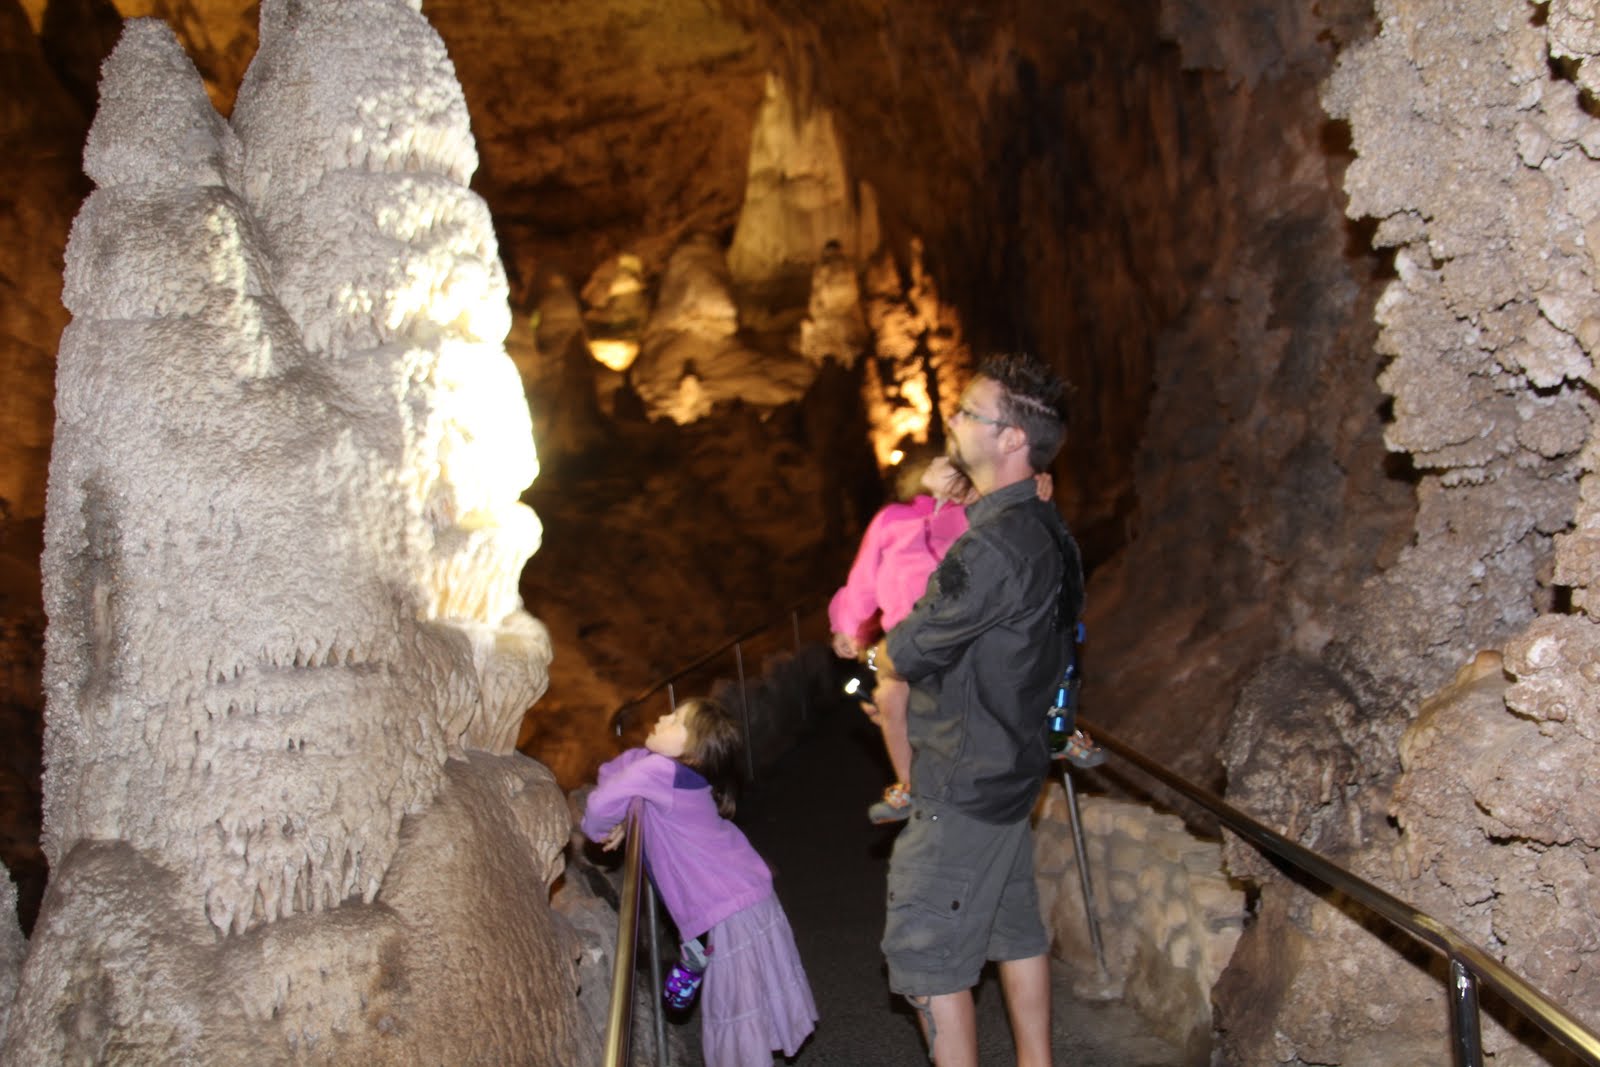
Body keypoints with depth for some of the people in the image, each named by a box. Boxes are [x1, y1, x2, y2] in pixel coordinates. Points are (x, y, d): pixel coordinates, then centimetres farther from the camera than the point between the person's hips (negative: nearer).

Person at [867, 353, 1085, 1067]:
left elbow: (908, 653, -19)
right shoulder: (1040, 528, 7)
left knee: (925, 954, 1)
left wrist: (879, 655, 3)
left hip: (964, 788, -10)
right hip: (1007, 767, 10)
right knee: (1016, 932, 19)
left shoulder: (999, 545, -26)